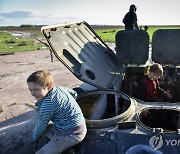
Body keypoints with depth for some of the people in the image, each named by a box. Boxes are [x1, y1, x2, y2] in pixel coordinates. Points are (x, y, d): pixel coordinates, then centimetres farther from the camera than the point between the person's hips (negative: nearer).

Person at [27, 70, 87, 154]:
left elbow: (41, 126, -9)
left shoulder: (48, 104, -22)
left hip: (72, 133, -10)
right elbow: (74, 93, 21)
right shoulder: (58, 87, 2)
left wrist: (35, 137, 12)